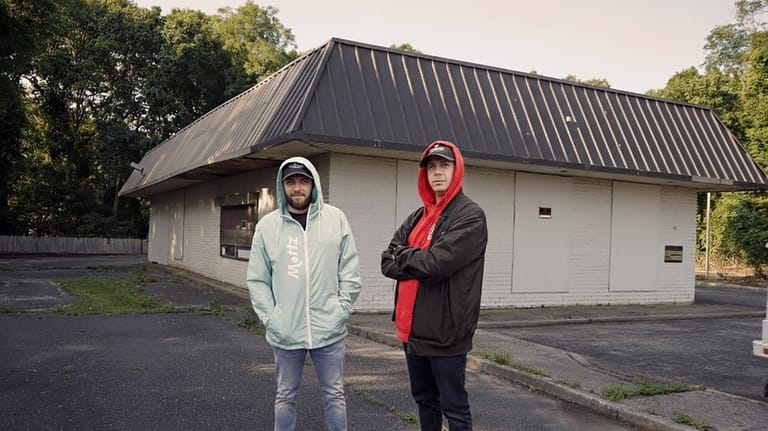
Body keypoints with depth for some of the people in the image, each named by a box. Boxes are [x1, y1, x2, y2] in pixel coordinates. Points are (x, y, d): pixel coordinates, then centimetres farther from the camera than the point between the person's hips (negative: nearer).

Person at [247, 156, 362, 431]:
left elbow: (350, 271, 1)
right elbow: (257, 280, 2)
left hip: (329, 329, 0)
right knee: (285, 396, 15)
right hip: (285, 332, 1)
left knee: (334, 394, 11)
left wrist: (341, 310, -5)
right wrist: (271, 319, -6)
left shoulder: (335, 218, 0)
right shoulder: (267, 225, 0)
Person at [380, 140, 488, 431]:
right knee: (424, 400, 21)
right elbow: (387, 263, 4)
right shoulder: (417, 217, 13)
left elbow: (436, 264, -22)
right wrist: (420, 261, -13)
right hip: (413, 329, 7)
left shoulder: (470, 216, -11)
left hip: (445, 332, -7)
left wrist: (403, 256, -5)